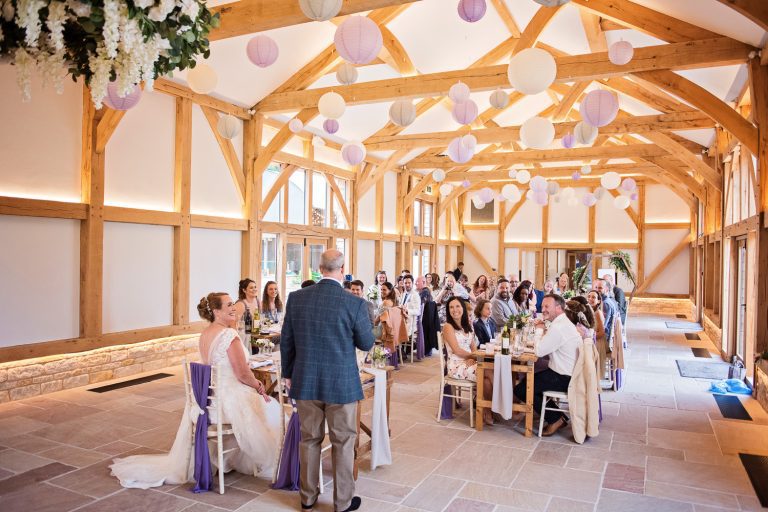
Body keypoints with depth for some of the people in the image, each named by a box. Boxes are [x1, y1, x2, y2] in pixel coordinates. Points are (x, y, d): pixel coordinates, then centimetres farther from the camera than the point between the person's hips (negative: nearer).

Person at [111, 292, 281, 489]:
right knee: (271, 407, 13)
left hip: (207, 398, 8)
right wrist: (258, 386, -2)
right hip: (227, 400, -8)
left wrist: (253, 382, 13)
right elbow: (242, 373, -21)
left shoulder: (204, 334, 5)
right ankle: (265, 463, 28)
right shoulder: (228, 334, -22)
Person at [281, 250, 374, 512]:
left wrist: (288, 374, 15)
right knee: (343, 442, 12)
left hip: (305, 382, 3)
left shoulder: (296, 298, -6)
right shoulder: (355, 303, -16)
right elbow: (366, 344, -4)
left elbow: (286, 341, 2)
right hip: (342, 383, -3)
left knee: (309, 439, 18)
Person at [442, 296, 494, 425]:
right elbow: (457, 350, -12)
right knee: (489, 373, -23)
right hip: (457, 365, -6)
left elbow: (473, 346, 11)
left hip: (470, 362, 6)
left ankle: (487, 409, -9)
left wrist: (474, 358, -9)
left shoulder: (467, 325, 15)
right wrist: (475, 356, -8)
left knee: (487, 379, -24)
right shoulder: (448, 326, -6)